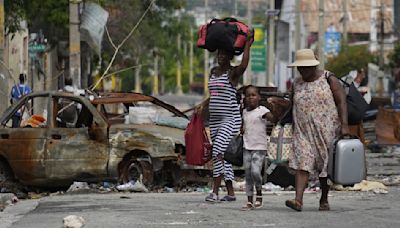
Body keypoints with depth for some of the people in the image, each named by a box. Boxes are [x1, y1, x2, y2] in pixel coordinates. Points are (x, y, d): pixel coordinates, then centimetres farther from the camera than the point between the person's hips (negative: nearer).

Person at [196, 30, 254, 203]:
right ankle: (230, 192, 14)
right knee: (223, 156, 8)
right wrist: (203, 105, 9)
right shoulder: (213, 71, 15)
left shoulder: (233, 73, -7)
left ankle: (215, 191, -20)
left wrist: (248, 44, -24)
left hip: (230, 119, -8)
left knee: (218, 151, -19)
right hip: (214, 119, 8)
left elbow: (244, 65, -31)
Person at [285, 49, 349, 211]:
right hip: (303, 131, 2)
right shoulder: (297, 84, 10)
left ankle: (324, 200, 21)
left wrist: (344, 125, -17)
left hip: (326, 130, -2)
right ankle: (298, 200, -24)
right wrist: (294, 130, 18)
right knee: (302, 162, -13)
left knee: (325, 165, 5)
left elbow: (341, 102, -7)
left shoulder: (329, 80, -3)